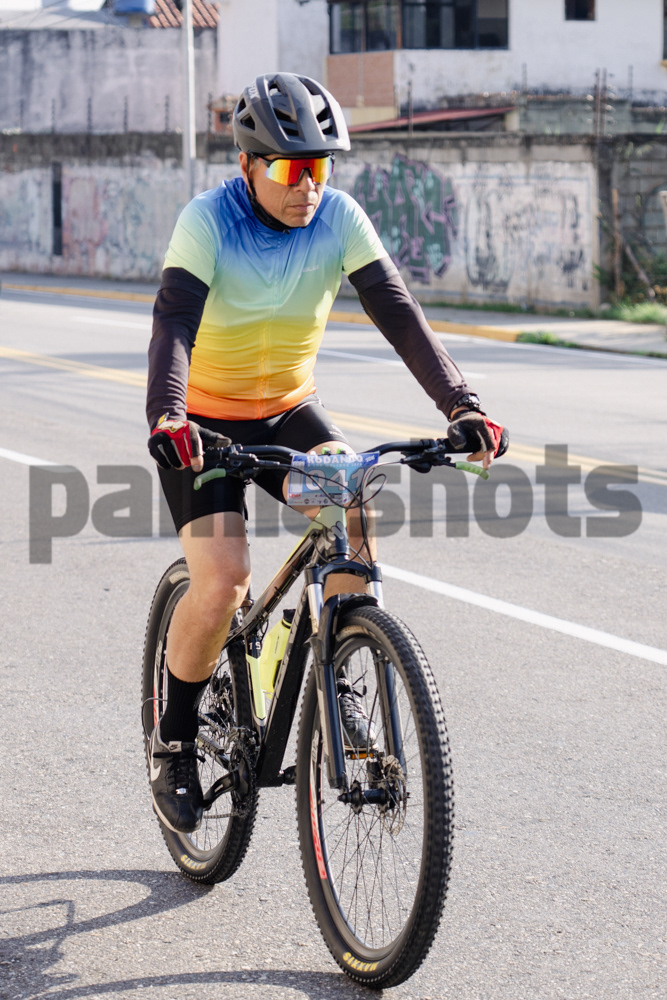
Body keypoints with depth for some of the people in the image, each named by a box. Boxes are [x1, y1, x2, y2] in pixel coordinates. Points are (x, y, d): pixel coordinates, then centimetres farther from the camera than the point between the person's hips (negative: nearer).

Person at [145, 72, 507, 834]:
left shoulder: (340, 218, -12)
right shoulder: (208, 220, -21)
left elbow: (398, 314, -18)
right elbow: (174, 322, -33)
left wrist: (460, 406, -30)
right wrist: (166, 418, -51)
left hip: (289, 411, 3)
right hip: (205, 424, -3)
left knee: (354, 507, -27)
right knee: (221, 579, -21)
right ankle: (174, 741, 0)